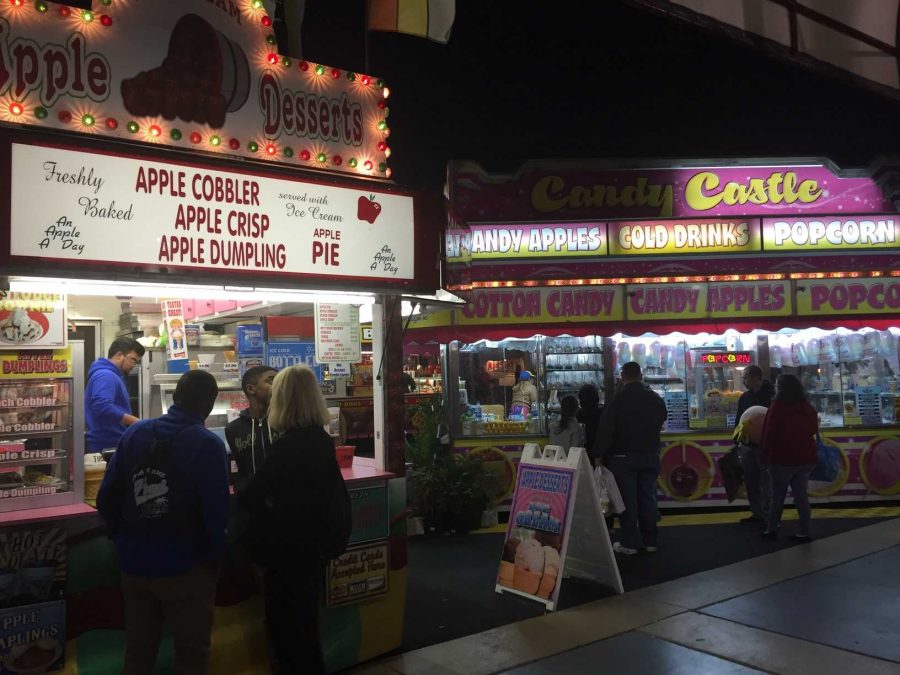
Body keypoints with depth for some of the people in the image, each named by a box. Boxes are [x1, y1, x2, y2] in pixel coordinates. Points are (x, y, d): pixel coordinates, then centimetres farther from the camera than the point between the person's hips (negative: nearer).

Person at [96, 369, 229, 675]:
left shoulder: (134, 433, -2)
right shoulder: (208, 444, -17)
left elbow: (106, 498, 0)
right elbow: (216, 512, -21)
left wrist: (123, 539, 14)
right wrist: (216, 556, -3)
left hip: (134, 563, 5)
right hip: (184, 567, -5)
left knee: (137, 649, 22)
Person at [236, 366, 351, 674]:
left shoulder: (287, 446, -23)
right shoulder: (322, 439, 2)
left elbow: (251, 496, -22)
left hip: (289, 550, -8)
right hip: (314, 543, 8)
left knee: (286, 626, 9)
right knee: (304, 622, 24)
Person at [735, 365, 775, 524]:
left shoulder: (771, 395, -7)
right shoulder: (744, 397, 11)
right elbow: (739, 420, 15)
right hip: (747, 445, 6)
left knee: (766, 482, -3)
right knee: (750, 481, 10)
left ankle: (768, 515, 3)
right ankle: (757, 513, 19)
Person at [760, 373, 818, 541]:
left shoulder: (777, 407, -15)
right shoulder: (808, 407, 5)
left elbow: (769, 434, -14)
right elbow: (813, 429, 18)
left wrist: (764, 456, -6)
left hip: (783, 459, -5)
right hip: (806, 458, 5)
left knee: (778, 495, 6)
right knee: (801, 495, 7)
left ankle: (772, 529, 12)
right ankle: (804, 532, 7)